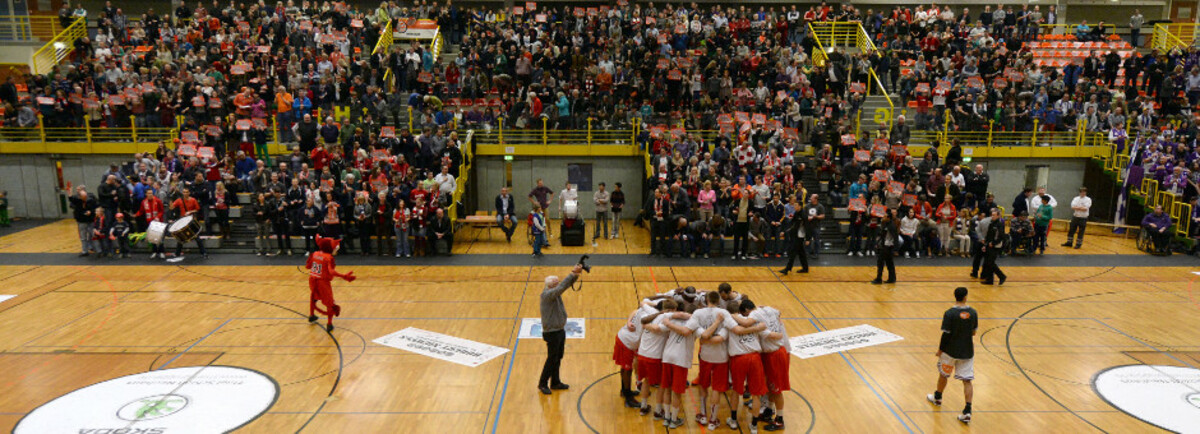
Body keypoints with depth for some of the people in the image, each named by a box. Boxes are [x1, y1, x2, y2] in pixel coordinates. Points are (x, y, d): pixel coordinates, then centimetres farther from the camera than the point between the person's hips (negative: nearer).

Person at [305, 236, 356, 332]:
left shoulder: (314, 254, 1)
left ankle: (311, 315, 48)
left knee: (313, 297, 32)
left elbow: (307, 266, 10)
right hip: (323, 282, -6)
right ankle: (329, 324, 6)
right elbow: (332, 272, -28)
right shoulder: (329, 258, -17)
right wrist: (344, 276, -32)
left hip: (312, 280, 6)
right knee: (329, 303, 8)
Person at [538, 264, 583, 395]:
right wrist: (573, 273, -37)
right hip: (552, 333, -9)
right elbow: (562, 287, -35)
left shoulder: (555, 292, 4)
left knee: (558, 358, 17)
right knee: (552, 359, 1)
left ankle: (555, 382, 29)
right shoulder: (547, 294, -21)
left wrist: (576, 274, -19)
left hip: (560, 331, 9)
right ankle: (542, 384, 16)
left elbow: (567, 284, 0)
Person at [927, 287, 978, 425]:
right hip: (967, 351, 3)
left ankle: (937, 397, 40)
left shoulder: (949, 313, -17)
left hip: (950, 351, -3)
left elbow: (946, 335, -15)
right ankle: (967, 411, -5)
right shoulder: (973, 313, -4)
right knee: (967, 380, 3)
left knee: (943, 374, 20)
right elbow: (973, 332, 8)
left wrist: (940, 349, -2)